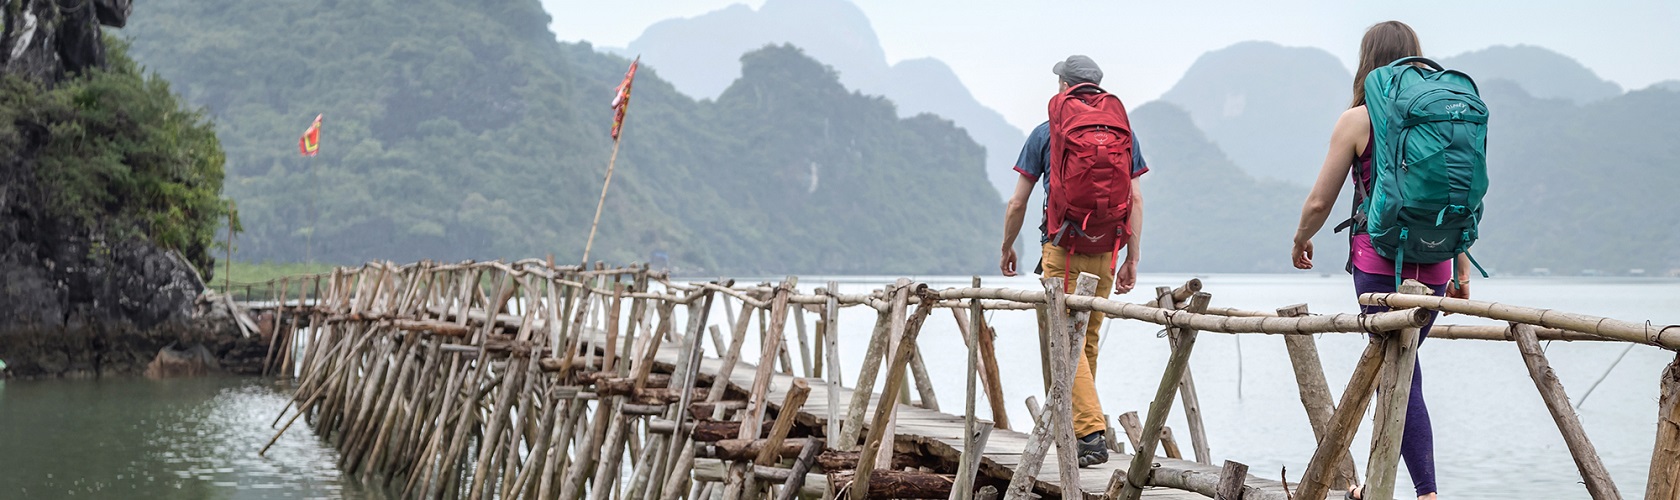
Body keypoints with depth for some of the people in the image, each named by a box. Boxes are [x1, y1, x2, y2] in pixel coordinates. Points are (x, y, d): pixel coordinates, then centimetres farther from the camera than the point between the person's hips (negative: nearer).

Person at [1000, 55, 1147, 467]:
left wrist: (1007, 248, 18)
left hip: (1063, 248, -4)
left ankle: (1092, 433, -19)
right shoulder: (1122, 132, 9)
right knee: (1088, 340, 14)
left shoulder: (1045, 134, 2)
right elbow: (1136, 201, 5)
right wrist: (1132, 258, 9)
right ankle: (1071, 425, 24)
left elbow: (1017, 204, 3)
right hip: (1105, 251, 4)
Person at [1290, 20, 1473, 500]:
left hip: (1379, 259, -4)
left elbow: (1320, 201, -1)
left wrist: (1301, 241, 18)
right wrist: (1462, 269, 17)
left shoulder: (1357, 120, -4)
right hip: (1434, 265, 4)